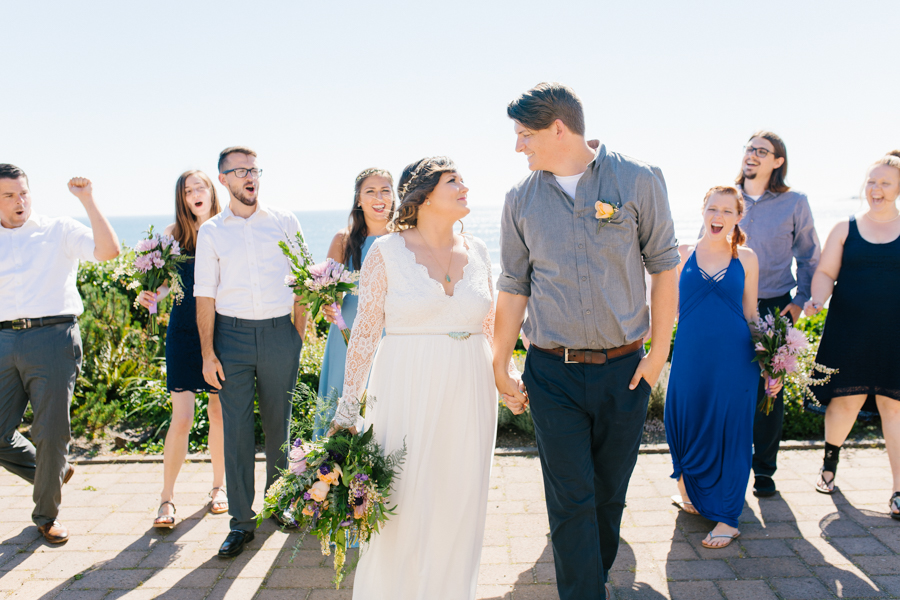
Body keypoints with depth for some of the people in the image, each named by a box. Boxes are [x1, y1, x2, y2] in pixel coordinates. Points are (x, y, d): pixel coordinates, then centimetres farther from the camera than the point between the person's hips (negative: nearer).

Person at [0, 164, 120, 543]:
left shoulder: (59, 232, 6)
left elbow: (108, 250, -10)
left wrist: (87, 200, -13)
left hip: (52, 339, -3)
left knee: (51, 434, 0)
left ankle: (46, 515, 20)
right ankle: (55, 472, 32)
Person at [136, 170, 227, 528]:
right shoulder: (174, 233, 3)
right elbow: (166, 281, 4)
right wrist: (153, 296, -16)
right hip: (184, 333, 0)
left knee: (219, 413, 10)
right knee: (182, 418, -4)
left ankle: (218, 487, 28)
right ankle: (167, 498, 11)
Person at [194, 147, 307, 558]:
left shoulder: (285, 223, 5)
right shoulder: (211, 232, 5)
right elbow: (205, 296, 3)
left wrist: (298, 336, 2)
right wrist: (207, 353, -3)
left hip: (279, 332, 0)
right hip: (232, 335, 0)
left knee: (278, 424, 10)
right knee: (235, 428, 1)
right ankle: (241, 521, 11)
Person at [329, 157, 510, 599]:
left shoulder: (476, 252, 7)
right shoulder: (386, 252, -5)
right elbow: (365, 332, -4)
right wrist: (348, 407, -6)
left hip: (469, 395, 4)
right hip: (407, 395, -3)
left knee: (458, 505, 12)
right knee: (401, 505, 4)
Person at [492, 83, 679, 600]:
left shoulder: (638, 180, -3)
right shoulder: (521, 199, 3)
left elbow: (665, 266, 2)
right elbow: (514, 286, 7)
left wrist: (659, 350, -1)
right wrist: (500, 365, 6)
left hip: (625, 369, 0)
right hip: (553, 373, 0)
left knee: (610, 491, 15)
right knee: (571, 498, 1)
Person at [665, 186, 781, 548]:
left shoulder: (746, 258, 6)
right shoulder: (683, 255, 5)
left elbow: (752, 315, 10)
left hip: (734, 358, -1)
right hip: (690, 356, 1)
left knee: (729, 436, 3)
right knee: (686, 427, 9)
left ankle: (727, 518, 17)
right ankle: (691, 494, 38)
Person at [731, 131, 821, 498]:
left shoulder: (795, 203, 4)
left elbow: (809, 258, 11)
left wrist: (799, 301, 1)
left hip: (774, 308, 0)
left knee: (769, 389, 3)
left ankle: (764, 469, 18)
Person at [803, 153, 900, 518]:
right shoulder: (845, 230, 7)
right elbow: (825, 273, 5)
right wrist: (818, 299, -14)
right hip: (849, 332, 0)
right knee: (845, 400, 2)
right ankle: (830, 461, 31)